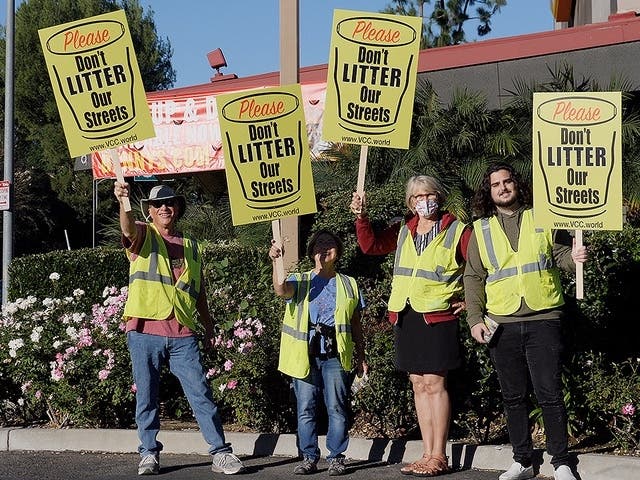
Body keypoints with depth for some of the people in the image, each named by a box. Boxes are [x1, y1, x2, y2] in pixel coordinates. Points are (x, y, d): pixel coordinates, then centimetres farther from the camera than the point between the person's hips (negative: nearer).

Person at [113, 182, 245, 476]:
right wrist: (123, 203, -42)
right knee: (146, 396, 4)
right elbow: (128, 229, -21)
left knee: (201, 394, -1)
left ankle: (221, 453, 2)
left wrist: (208, 326, 19)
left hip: (182, 333, 2)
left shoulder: (190, 246, 17)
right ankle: (149, 454, 15)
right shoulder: (143, 235, 4)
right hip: (145, 331, -2)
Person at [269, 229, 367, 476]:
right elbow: (281, 290, -14)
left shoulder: (348, 285, 15)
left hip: (335, 356, 0)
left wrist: (361, 357, 13)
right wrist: (276, 262, -29)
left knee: (337, 408, -2)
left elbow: (355, 324, 17)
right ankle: (308, 457, 8)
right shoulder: (300, 281, 10)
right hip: (305, 355, 0)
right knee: (305, 409, 2)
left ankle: (336, 458, 5)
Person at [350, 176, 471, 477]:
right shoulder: (403, 232, 14)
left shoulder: (456, 231, -1)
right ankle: (428, 455, 12)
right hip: (405, 316, 6)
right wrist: (361, 217, 0)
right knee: (418, 385, 7)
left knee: (434, 384, -7)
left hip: (437, 316, -6)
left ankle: (439, 457, -2)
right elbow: (370, 246, 13)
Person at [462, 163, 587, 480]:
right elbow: (473, 277, 9)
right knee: (513, 396, 9)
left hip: (543, 319, -2)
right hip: (501, 323, 2)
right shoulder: (480, 229, 10)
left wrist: (573, 257, -16)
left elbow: (559, 253, 8)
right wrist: (474, 318, 0)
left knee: (550, 394, -5)